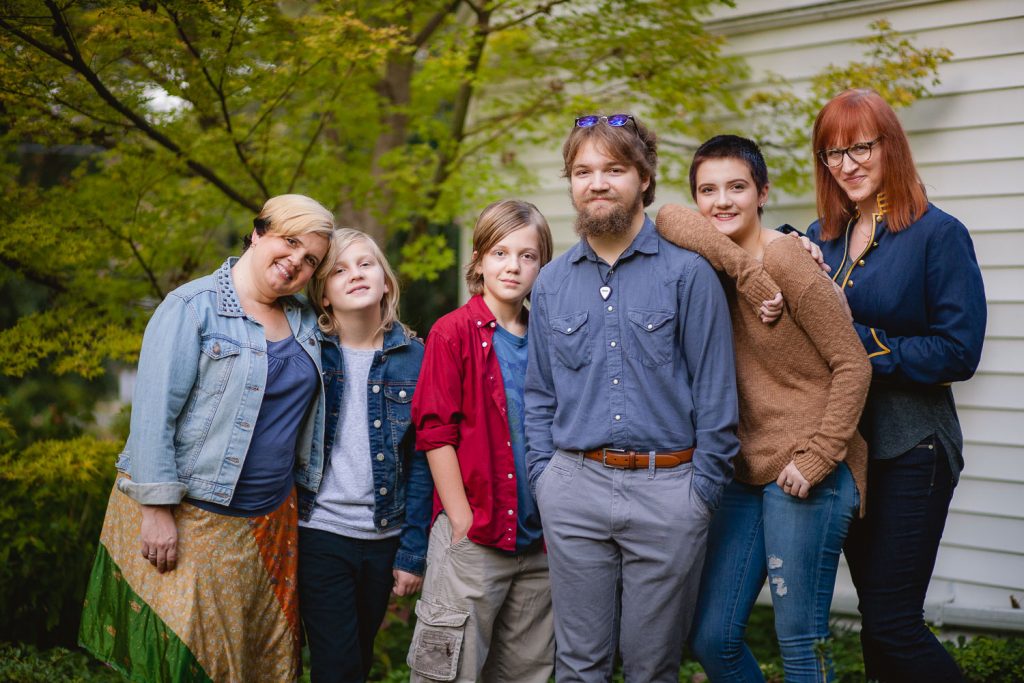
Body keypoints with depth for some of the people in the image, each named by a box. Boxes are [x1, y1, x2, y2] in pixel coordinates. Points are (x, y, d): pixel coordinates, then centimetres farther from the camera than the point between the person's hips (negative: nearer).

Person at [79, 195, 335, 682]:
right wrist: (156, 510, -18)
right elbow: (153, 412, -14)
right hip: (187, 517, -6)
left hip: (270, 520, 6)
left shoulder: (304, 323, 11)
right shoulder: (192, 308, -9)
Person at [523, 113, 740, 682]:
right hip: (574, 487, 3)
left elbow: (715, 394, -3)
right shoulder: (552, 283, 9)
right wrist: (544, 479, 7)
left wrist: (703, 490, -6)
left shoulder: (688, 273, -3)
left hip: (666, 490, -3)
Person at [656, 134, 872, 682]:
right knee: (710, 638, 9)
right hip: (746, 472, 7)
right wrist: (737, 265, -21)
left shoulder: (785, 260, -11)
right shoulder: (707, 265, 8)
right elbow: (668, 220, -14)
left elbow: (853, 365, -11)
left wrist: (814, 458, -15)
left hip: (804, 475, -7)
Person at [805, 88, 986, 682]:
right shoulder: (821, 239, 8)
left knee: (892, 623, -6)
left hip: (910, 450, -6)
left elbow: (959, 351, -15)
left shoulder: (938, 234, -9)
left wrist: (860, 343, -18)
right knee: (876, 615, 14)